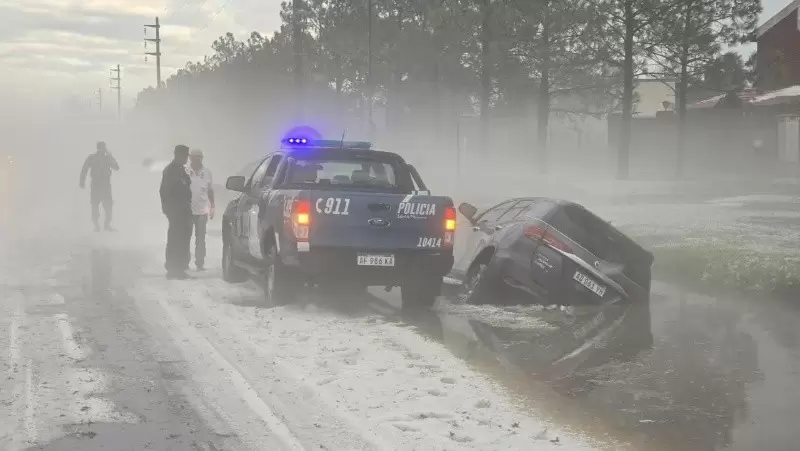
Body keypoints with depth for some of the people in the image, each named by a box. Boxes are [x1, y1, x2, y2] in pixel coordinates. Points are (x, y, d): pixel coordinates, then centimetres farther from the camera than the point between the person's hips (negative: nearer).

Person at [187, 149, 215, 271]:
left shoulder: (207, 172, 7)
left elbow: (210, 190, 14)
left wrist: (212, 206, 10)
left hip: (202, 210, 2)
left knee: (200, 238, 3)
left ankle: (200, 263, 7)